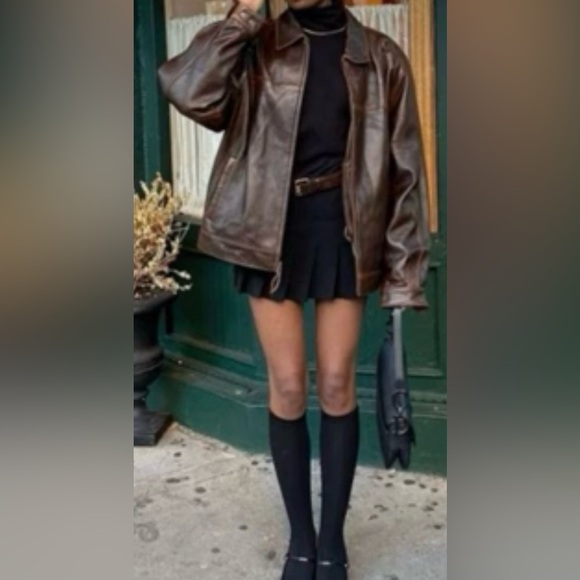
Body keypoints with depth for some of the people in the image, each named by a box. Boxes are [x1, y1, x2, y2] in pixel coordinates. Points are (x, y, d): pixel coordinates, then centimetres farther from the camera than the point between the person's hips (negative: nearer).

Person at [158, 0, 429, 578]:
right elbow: (189, 92, -15)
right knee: (287, 388, 4)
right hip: (271, 229, 0)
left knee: (336, 386, 4)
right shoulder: (258, 46, 3)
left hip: (342, 229, 0)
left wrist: (403, 266, -4)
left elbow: (404, 165, 1)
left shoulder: (379, 58, 3)